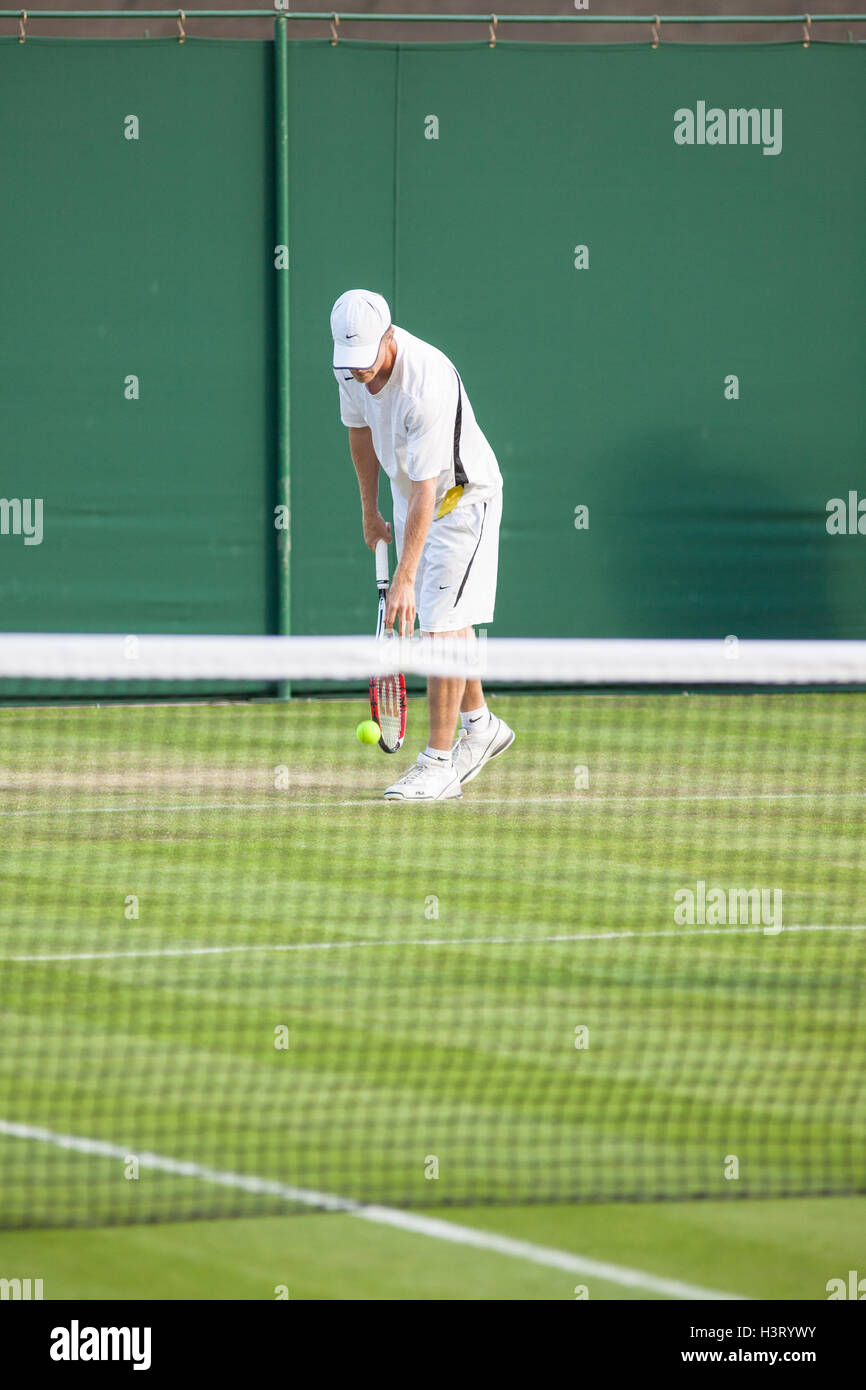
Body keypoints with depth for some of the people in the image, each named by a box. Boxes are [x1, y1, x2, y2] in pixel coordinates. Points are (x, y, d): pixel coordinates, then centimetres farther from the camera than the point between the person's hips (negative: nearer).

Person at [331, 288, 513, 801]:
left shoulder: (427, 387, -36)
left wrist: (405, 579, -34)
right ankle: (481, 726, 36)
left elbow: (425, 492, -34)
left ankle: (440, 764, -7)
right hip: (411, 499, 8)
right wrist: (370, 509, 17)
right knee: (444, 621, 18)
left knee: (440, 625, -12)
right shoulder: (353, 365, -12)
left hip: (462, 501, -8)